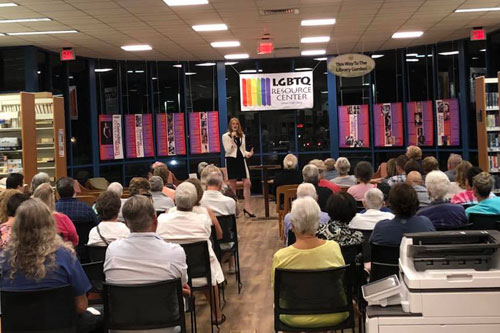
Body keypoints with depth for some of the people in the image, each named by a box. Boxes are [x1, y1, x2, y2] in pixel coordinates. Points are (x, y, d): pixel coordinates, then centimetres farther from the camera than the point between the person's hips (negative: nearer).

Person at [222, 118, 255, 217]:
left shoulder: (242, 135, 14)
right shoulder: (225, 136, -2)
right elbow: (227, 150, -10)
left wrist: (249, 154, -2)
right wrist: (232, 139, -17)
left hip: (241, 160, 4)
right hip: (231, 160, -4)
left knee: (247, 183, -6)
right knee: (232, 185, 1)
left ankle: (247, 207, 0)